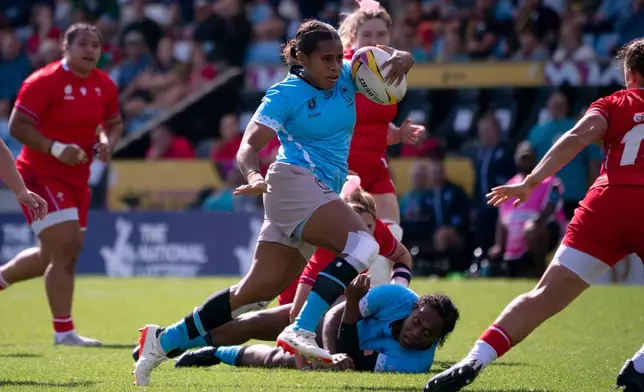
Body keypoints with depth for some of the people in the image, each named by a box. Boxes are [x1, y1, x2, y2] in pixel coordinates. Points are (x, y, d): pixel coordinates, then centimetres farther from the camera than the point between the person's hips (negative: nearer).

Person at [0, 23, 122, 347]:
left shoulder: (105, 86, 5)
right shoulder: (44, 81, -15)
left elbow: (113, 123, 19)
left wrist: (107, 143, -4)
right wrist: (56, 148, -28)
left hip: (77, 180, 8)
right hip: (41, 176, -8)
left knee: (55, 254, 17)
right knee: (65, 249, -15)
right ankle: (63, 332, -8)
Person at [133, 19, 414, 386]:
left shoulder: (346, 78, 12)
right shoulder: (285, 94, -7)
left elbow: (387, 58, 18)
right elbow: (249, 146, -13)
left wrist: (398, 59, -8)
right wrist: (254, 175, -35)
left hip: (323, 195, 7)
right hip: (296, 180, -7)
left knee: (257, 289, 4)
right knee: (362, 244, -28)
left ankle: (163, 340, 11)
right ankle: (301, 331, -35)